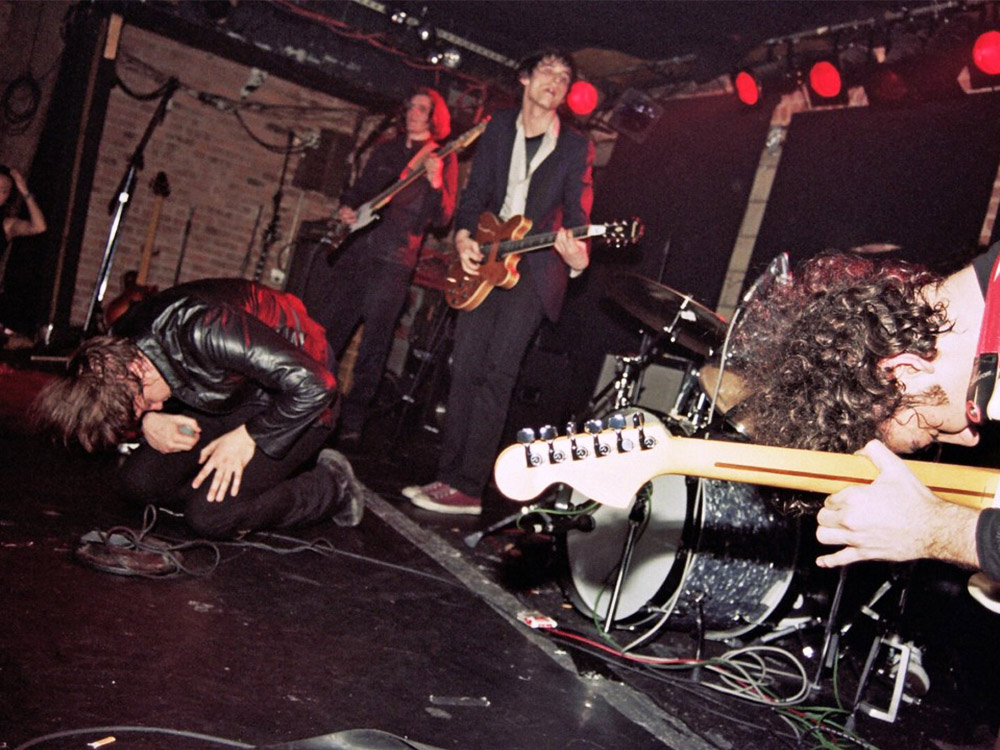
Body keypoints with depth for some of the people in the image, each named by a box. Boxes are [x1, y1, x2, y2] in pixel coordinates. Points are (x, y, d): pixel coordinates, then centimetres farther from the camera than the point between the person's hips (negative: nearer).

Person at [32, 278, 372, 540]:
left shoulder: (203, 330, -35)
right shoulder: (119, 345, -11)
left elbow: (314, 385, -34)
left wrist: (247, 438, -24)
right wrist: (148, 422, -12)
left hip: (295, 400, -8)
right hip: (235, 395, 8)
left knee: (210, 515, -20)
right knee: (138, 480, -5)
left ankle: (332, 486, 0)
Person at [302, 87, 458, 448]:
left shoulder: (444, 159, 1)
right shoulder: (386, 149, 16)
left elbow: (442, 219, -7)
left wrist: (435, 182, -23)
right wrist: (346, 208, 5)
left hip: (393, 262, -5)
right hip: (354, 250, 5)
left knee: (372, 348, -2)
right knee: (325, 335, 8)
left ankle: (351, 424, 8)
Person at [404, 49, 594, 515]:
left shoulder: (576, 147, 2)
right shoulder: (498, 130, 13)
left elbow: (577, 215, -4)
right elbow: (475, 193, 11)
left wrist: (576, 255, -26)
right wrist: (464, 236, -9)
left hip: (533, 268, -4)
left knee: (496, 373, -12)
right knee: (465, 369, 3)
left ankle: (468, 489, -10)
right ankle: (448, 476, 10)